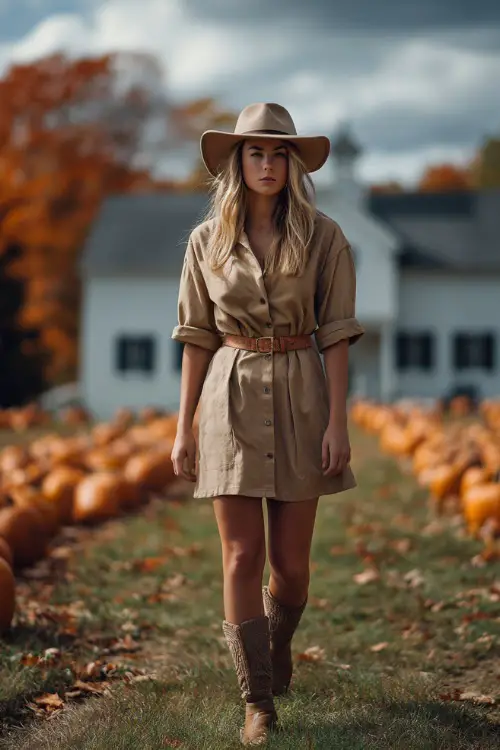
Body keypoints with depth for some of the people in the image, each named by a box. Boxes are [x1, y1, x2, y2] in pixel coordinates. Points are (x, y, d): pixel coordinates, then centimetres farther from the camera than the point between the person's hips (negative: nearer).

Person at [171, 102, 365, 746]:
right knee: (241, 557, -3)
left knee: (290, 559, 5)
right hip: (231, 401, 0)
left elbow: (335, 332, -2)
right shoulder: (207, 240, 2)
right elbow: (197, 336, 5)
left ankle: (277, 645, 37)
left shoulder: (322, 236, -1)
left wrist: (337, 422, -9)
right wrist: (183, 428, 3)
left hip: (300, 398, 0)